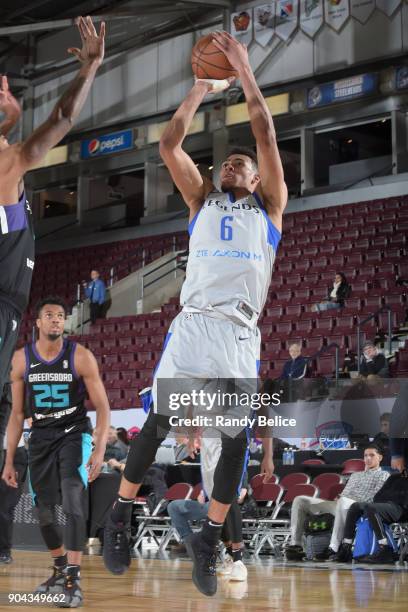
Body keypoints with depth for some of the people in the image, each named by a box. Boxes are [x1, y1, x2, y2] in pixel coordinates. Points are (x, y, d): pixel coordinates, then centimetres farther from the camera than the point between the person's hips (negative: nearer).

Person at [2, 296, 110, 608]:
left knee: (73, 503, -21)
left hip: (74, 434, -4)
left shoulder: (81, 356, -10)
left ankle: (73, 580, -21)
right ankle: (61, 570, 32)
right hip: (41, 438, 4)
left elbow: (102, 407, -8)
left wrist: (100, 450, -20)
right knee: (44, 511, 10)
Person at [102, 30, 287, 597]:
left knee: (236, 437, -3)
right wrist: (202, 87, 13)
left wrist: (244, 70, 7)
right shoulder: (202, 200, 21)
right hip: (193, 322, 1)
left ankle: (208, 541, 8)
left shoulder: (268, 205, 16)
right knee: (158, 420, -7)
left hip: (239, 333, -1)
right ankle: (119, 515, 7)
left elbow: (266, 134, 6)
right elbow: (169, 144, 11)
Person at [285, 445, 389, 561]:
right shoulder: (355, 475, 37)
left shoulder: (383, 475, 17)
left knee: (343, 502, -45)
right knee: (300, 500, -9)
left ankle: (333, 548, -48)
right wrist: (339, 497, 5)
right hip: (339, 504, 7)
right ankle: (296, 545, -20)